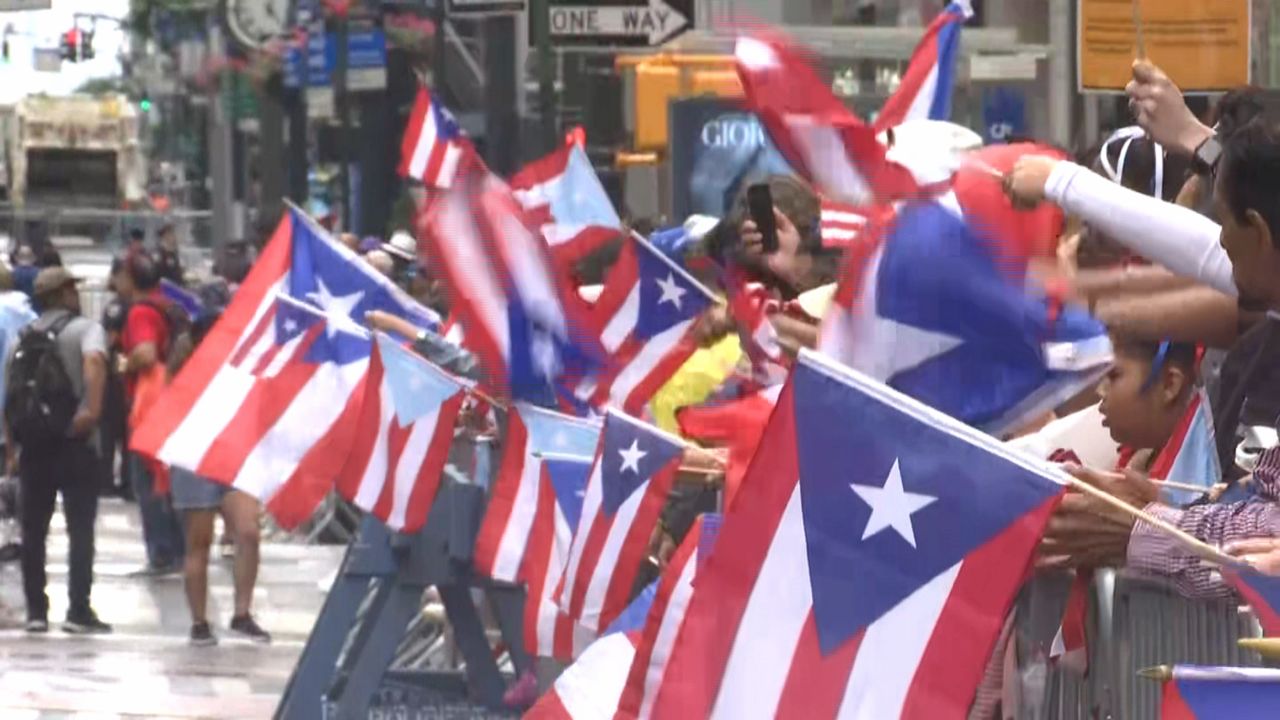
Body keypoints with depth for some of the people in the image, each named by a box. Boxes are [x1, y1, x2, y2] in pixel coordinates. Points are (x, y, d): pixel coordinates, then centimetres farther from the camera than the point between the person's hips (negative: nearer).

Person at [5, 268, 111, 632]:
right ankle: (79, 610, -7)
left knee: (33, 530, 10)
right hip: (74, 442, -5)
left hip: (32, 442, 5)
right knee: (80, 529, -2)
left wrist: (11, 445, 16)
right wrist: (92, 410, -31)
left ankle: (36, 610, 8)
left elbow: (9, 391, 13)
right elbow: (94, 362, -25)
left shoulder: (26, 336, 15)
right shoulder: (86, 328, -2)